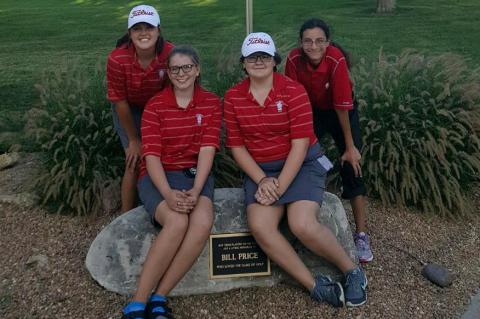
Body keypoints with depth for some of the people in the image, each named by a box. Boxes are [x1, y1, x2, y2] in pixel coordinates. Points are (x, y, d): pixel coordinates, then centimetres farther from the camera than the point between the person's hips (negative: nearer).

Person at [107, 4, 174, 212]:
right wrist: (134, 140, -11)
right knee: (136, 162, -6)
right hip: (130, 109, -2)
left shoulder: (171, 54, -28)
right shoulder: (117, 59, -30)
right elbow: (120, 102, -20)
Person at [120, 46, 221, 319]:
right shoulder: (155, 105, 1)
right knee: (177, 221, -33)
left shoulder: (212, 103, 5)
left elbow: (207, 149, -6)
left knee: (203, 221, -31)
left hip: (196, 174, 2)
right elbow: (151, 155, -8)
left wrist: (196, 190, -20)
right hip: (159, 176, -1)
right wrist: (168, 193, -25)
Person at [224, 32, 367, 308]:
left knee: (303, 225, -26)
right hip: (261, 169, 3)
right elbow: (237, 146, 1)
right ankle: (315, 286, -7)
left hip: (302, 164, -3)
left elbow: (300, 143, -13)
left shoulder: (294, 91, -9)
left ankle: (352, 271, 3)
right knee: (259, 226, -23)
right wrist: (262, 181, -12)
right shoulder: (232, 97, 0)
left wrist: (280, 186, -19)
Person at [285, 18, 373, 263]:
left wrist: (350, 147, -21)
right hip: (311, 110, 3)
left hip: (340, 111, -2)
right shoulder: (294, 59, -25)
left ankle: (361, 234, 4)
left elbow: (342, 106, -28)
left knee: (351, 166, -7)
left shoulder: (337, 60, -32)